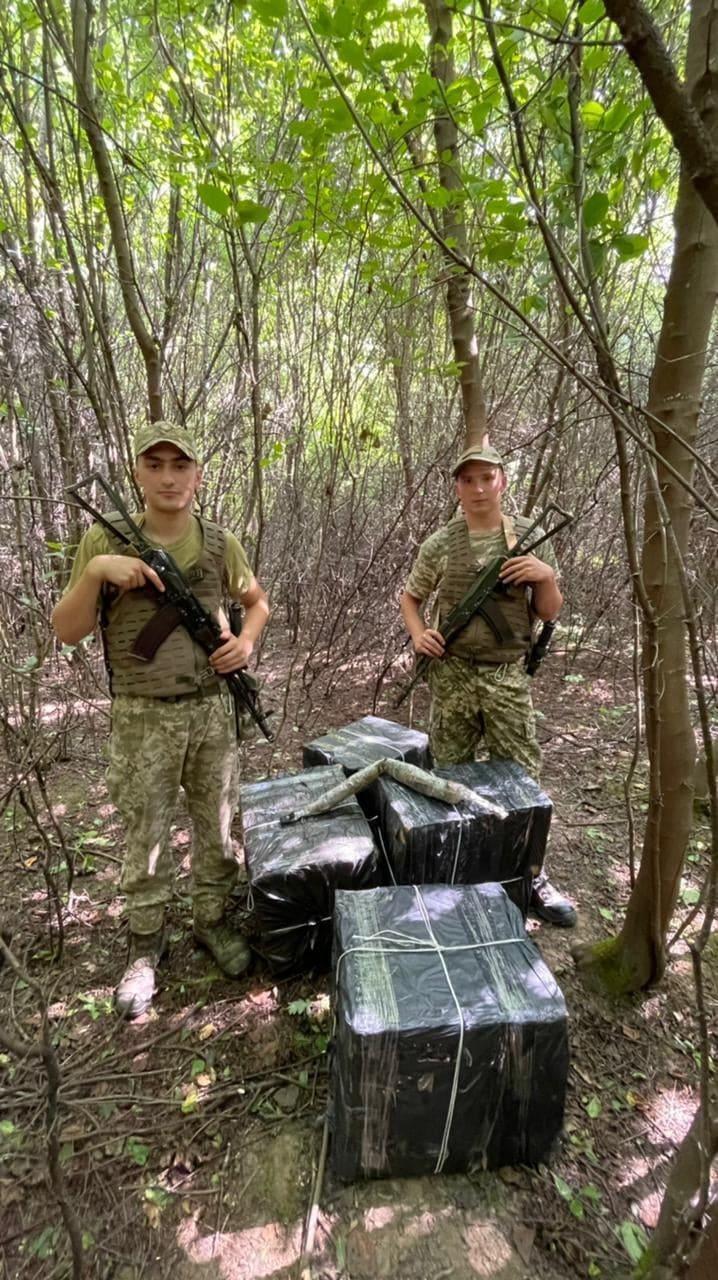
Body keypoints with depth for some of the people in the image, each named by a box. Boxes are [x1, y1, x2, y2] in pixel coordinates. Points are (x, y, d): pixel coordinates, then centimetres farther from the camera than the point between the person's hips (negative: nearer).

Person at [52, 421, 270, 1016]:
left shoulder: (221, 543, -1)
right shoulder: (104, 540, -6)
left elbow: (258, 600, 15)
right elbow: (66, 632, -5)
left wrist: (247, 641, -5)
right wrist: (96, 572, -21)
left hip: (212, 710, 2)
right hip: (143, 718, -1)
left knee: (216, 826, 14)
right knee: (146, 835, 12)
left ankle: (212, 919, 37)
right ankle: (146, 942, 35)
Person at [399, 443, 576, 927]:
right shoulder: (440, 544, 0)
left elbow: (549, 612, 5)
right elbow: (410, 596, 12)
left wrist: (545, 576, -15)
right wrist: (418, 634, -6)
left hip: (508, 678, 0)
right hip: (452, 676, 1)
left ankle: (530, 875, 25)